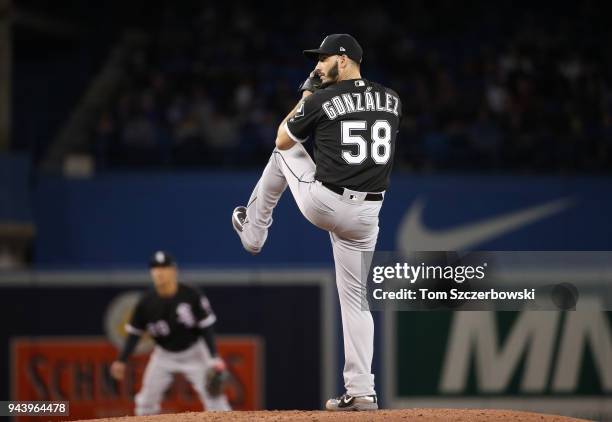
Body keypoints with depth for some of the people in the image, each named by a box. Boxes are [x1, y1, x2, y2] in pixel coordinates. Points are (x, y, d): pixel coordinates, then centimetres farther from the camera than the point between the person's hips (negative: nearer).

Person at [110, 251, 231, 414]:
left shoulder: (191, 296, -21)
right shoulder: (147, 302, -14)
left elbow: (206, 328, -15)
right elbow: (134, 333, -6)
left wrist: (214, 359, -22)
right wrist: (121, 361, -14)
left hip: (193, 353, -3)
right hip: (164, 356, 3)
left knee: (212, 395, -11)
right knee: (146, 400, 2)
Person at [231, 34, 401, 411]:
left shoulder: (321, 100, -8)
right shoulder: (391, 100, 6)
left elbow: (283, 139, 8)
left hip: (321, 203, -3)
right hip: (366, 214, 3)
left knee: (284, 151, 26)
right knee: (354, 297, 12)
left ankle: (253, 230, 43)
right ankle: (361, 391, 4)